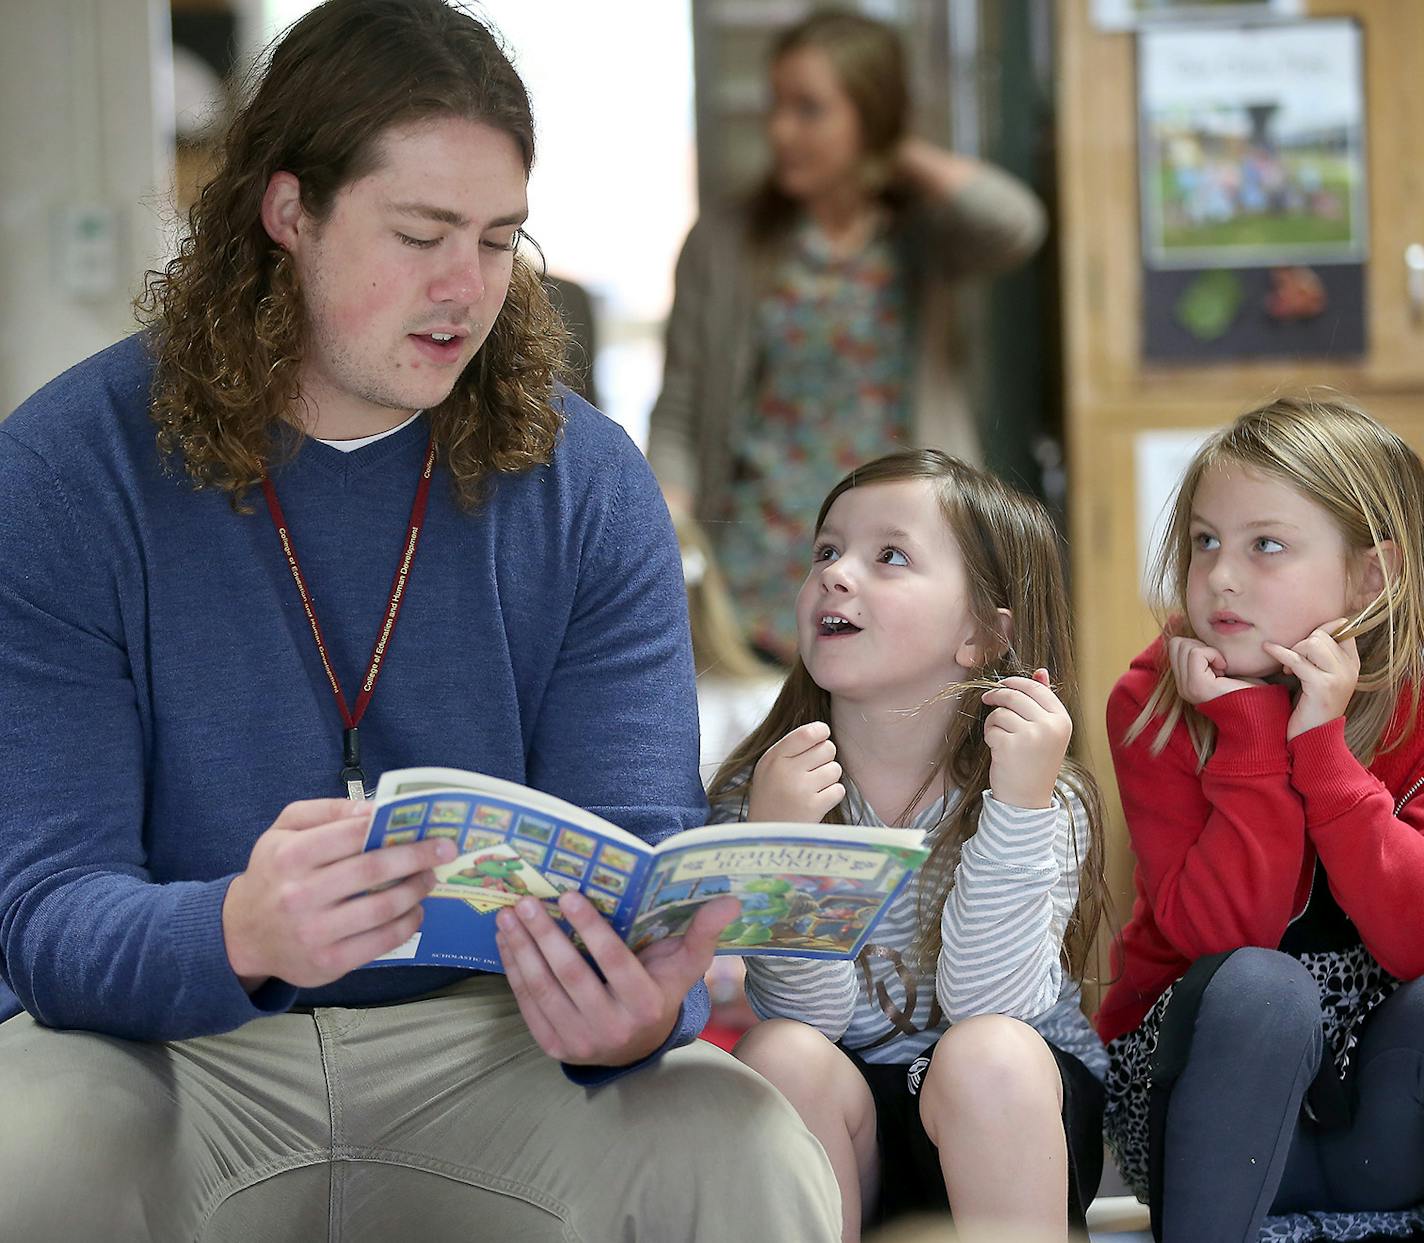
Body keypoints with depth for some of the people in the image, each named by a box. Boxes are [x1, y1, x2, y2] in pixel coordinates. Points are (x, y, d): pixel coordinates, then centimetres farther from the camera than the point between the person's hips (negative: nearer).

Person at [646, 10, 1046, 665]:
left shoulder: (922, 238, 4)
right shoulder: (724, 243, 5)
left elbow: (1016, 224, -19)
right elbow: (677, 416, 5)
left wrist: (908, 158, -3)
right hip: (765, 580, 0)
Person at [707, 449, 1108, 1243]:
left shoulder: (1048, 803, -12)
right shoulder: (762, 793, -7)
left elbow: (987, 1003, -24)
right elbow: (813, 1012, -17)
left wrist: (1021, 807, -34)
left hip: (1017, 1117, -2)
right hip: (848, 1131, 2)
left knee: (989, 1056, -31)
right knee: (780, 1054, -27)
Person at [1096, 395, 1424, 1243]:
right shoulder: (1154, 702, -9)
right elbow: (1216, 935, -21)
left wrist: (1320, 743, -25)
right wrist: (1253, 730, -25)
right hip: (1207, 1086, 0)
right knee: (1261, 986, -32)